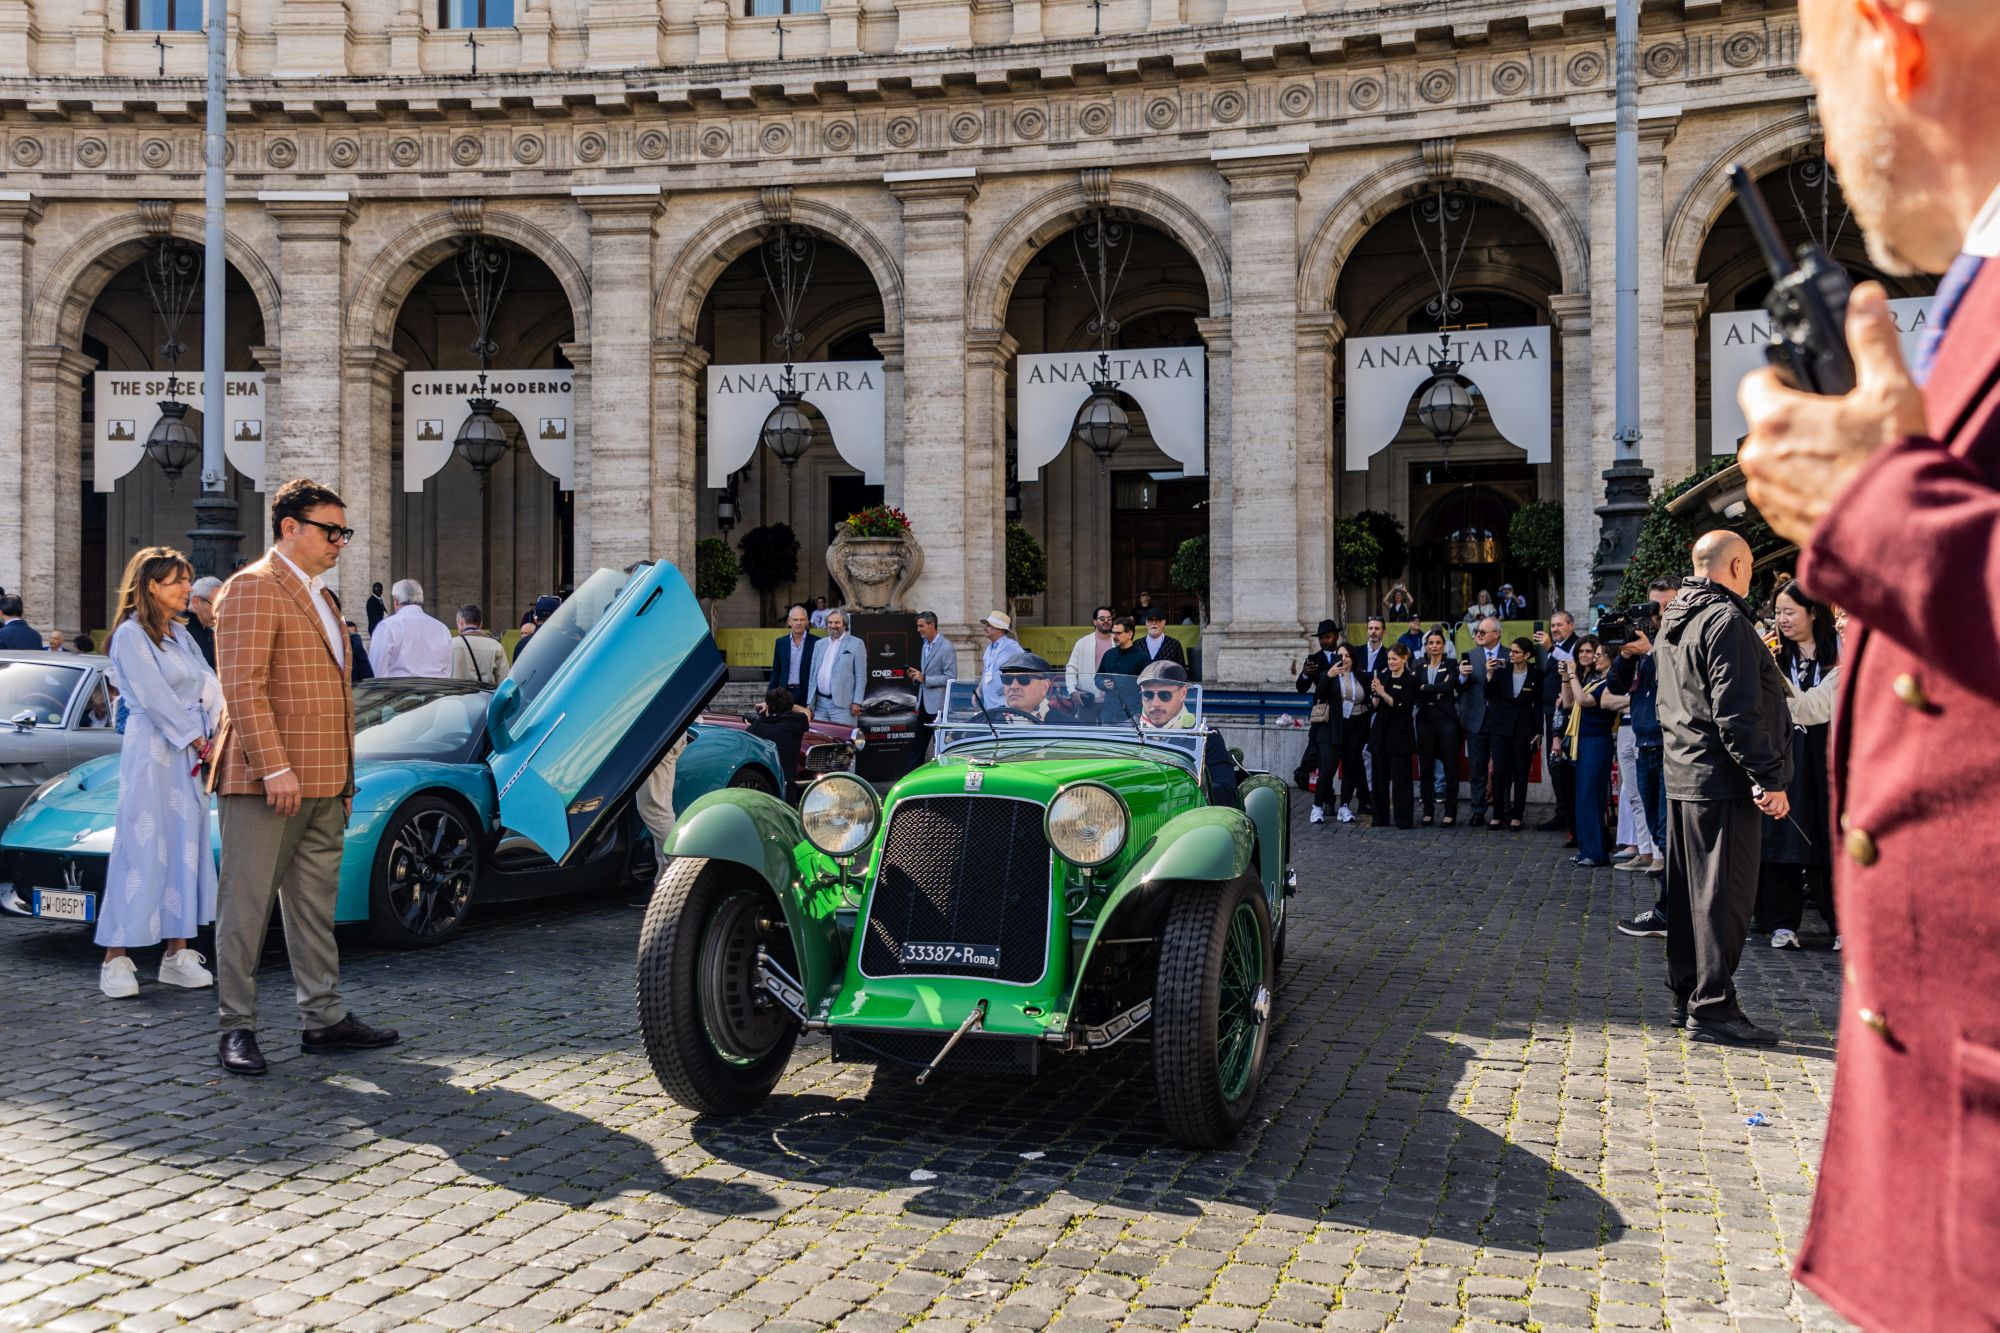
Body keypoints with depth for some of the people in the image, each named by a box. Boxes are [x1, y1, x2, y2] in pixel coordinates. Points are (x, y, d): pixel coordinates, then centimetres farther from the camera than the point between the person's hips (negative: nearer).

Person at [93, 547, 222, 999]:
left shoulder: (181, 635, 16)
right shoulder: (131, 634, -7)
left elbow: (208, 685, 10)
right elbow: (155, 698, -13)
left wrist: (220, 717, -8)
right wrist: (198, 740, -13)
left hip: (189, 756, 8)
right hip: (151, 752, -8)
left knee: (185, 848, 6)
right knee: (142, 849, -7)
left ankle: (177, 955, 11)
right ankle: (116, 960, -2)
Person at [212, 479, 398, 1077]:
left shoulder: (319, 597, 21)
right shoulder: (253, 588, -8)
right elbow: (243, 688, -17)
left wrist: (343, 780, 20)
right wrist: (275, 768, -22)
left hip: (322, 785, 9)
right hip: (263, 781, -9)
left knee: (316, 908, 12)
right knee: (247, 905, -1)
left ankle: (325, 1017, 19)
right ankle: (237, 1027, 6)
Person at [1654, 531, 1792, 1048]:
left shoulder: (1674, 621, 16)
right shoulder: (1726, 620, -14)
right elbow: (1738, 712, -21)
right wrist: (1768, 779, -18)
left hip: (1683, 775, 10)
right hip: (1722, 779, -10)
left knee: (1690, 890, 13)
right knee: (1724, 894, -5)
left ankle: (1687, 995, 20)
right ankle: (1712, 1007, -3)